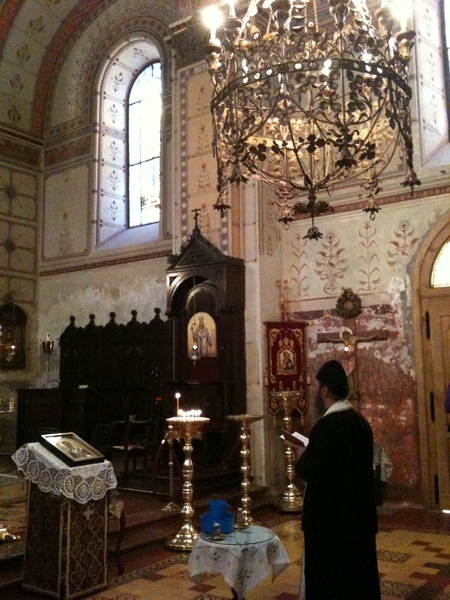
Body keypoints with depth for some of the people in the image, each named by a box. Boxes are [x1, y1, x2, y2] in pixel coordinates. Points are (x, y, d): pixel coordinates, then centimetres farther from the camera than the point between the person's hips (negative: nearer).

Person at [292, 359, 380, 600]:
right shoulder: (361, 422, 3)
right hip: (359, 513, 8)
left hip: (330, 517, -8)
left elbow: (310, 472, -22)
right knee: (358, 575, 18)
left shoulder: (326, 426, -22)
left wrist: (301, 454, -2)